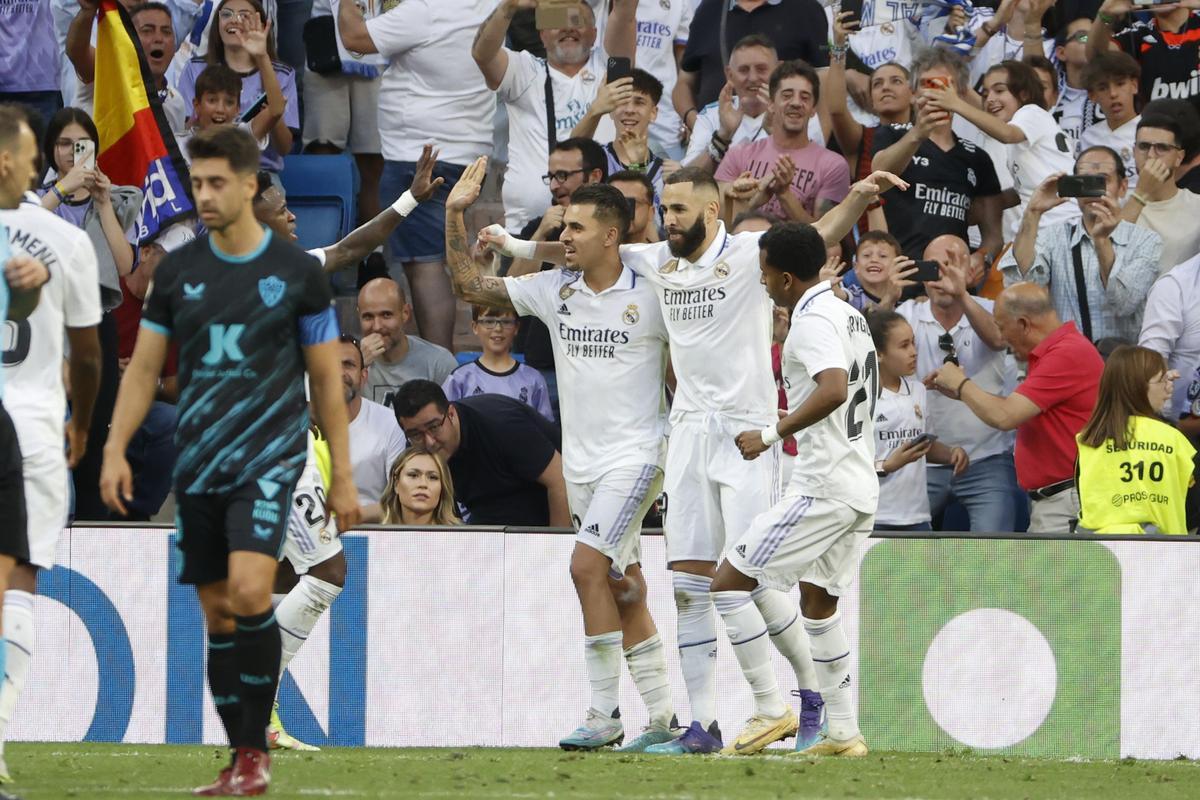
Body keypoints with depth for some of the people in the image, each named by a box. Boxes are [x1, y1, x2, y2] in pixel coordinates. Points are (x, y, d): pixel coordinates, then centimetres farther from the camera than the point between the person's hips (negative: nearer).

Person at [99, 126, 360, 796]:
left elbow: (327, 380, 5)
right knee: (218, 614, 5)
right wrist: (115, 450, 3)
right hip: (199, 464, 4)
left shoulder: (297, 273, -1)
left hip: (270, 458, -4)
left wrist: (343, 476, 4)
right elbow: (144, 367, 13)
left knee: (249, 590, -22)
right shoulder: (178, 271, 7)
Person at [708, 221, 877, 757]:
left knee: (729, 583, -5)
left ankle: (770, 709, -7)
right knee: (818, 603, 19)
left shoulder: (812, 322, -15)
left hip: (822, 488, -10)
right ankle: (844, 731, 17)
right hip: (860, 487, 10)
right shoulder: (850, 317, 15)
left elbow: (835, 390, -32)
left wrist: (772, 435, -27)